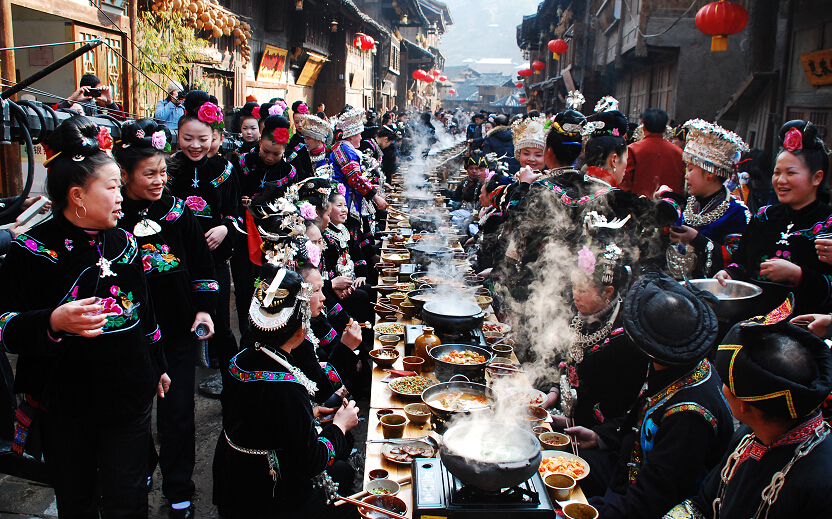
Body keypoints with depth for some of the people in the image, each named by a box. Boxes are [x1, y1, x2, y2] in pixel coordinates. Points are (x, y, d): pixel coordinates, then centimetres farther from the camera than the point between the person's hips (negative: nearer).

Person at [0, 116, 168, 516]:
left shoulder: (123, 243, 4)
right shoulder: (33, 250, -11)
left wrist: (158, 366, 22)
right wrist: (53, 322, -32)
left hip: (129, 400, 3)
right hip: (63, 409, -3)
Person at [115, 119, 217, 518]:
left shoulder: (178, 211, -1)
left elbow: (202, 264, 6)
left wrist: (204, 309, -1)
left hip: (179, 328, 1)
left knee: (177, 411, 4)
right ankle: (141, 468, 43)